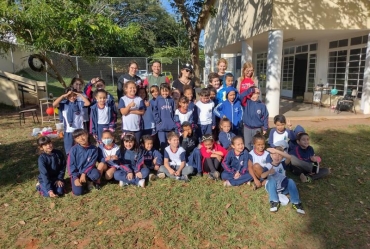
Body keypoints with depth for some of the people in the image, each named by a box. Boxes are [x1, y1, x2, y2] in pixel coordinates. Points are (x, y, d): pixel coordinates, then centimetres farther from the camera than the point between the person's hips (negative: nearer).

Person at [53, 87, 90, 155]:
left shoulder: (79, 103, 1)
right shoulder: (64, 104, -2)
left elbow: (88, 103, -13)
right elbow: (54, 104, -17)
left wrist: (80, 95, -9)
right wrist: (63, 96, -17)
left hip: (79, 130, 1)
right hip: (69, 130, -1)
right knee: (69, 150, 11)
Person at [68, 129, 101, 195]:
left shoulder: (93, 149, -11)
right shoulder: (74, 149, -12)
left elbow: (91, 164, -10)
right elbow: (71, 165, -9)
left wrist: (84, 173, -21)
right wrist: (75, 178, -17)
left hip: (88, 170, 1)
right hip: (77, 172, 0)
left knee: (96, 174, -34)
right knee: (77, 192, -18)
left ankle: (89, 181, 3)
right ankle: (82, 182, 17)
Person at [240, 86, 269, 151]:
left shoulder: (262, 105, -5)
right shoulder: (247, 102, -6)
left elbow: (265, 117, 0)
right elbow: (241, 96, -24)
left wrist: (265, 128, 1)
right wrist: (251, 90, -24)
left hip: (257, 129, 0)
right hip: (247, 128, 0)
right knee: (247, 144, 9)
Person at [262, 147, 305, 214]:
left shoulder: (282, 164, -3)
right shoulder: (268, 166, -7)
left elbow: (289, 157, -24)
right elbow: (262, 176, -22)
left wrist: (276, 151, -32)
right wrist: (269, 172, -43)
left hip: (283, 188, 2)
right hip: (272, 188, -2)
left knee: (290, 181, -25)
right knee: (272, 179, -31)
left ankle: (296, 203, -22)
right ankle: (274, 202, -28)